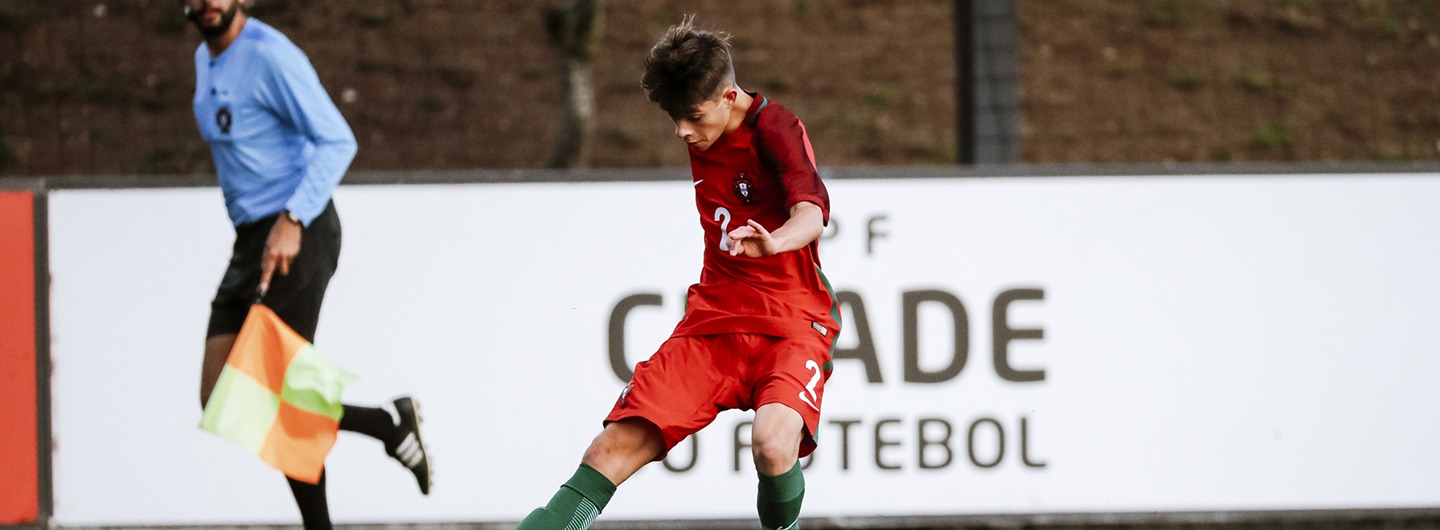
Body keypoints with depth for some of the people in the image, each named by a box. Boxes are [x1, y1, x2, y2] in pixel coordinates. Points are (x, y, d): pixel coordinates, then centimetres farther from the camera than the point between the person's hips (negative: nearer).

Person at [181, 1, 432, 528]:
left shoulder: (269, 55, -14)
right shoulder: (206, 60, 15)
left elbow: (337, 141, -19)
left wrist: (292, 220, -28)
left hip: (296, 240, -9)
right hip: (250, 243, 9)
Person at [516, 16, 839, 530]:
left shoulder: (775, 130, -15)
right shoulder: (703, 135, 8)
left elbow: (811, 212, -34)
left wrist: (772, 242, -54)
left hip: (790, 325, -6)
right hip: (714, 318, 6)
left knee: (772, 445, -33)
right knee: (618, 443, -9)